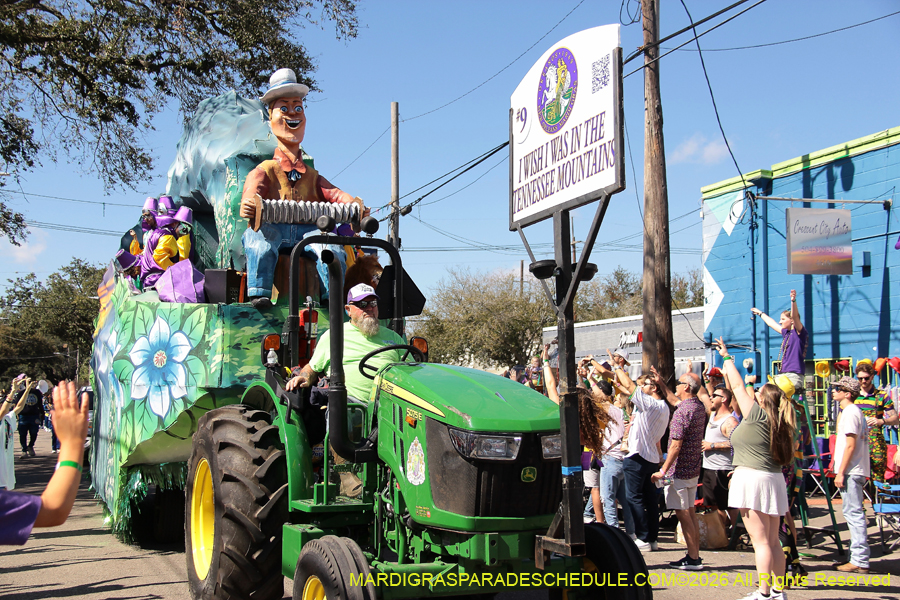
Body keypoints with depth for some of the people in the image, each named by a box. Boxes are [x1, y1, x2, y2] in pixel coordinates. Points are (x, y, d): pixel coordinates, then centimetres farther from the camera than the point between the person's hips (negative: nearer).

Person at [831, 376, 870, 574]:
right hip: (857, 470, 10)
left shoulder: (849, 412, -12)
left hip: (851, 471, -10)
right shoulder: (855, 411, 18)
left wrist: (841, 472, -18)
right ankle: (859, 557, 17)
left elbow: (850, 445, -18)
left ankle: (859, 561, -7)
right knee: (855, 514, 13)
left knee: (853, 513, -8)